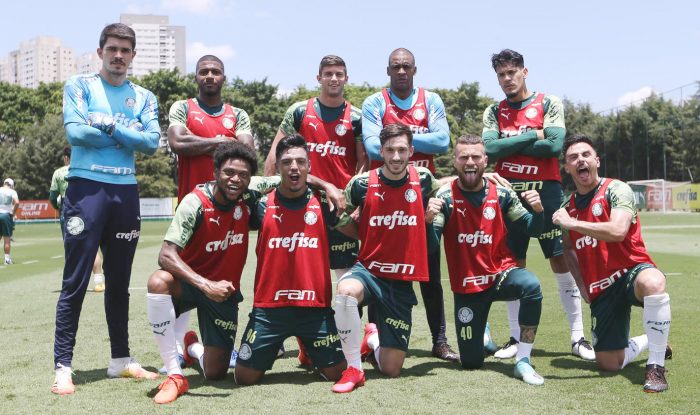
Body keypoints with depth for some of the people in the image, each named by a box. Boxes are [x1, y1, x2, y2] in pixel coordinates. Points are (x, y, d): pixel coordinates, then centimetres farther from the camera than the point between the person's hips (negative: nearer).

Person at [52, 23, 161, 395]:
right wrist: (129, 131, -5)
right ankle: (63, 367, -1)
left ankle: (121, 360, 20)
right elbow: (75, 132, -11)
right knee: (75, 283, -5)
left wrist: (108, 126, -10)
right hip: (86, 189, -4)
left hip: (126, 192, 4)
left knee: (119, 282, 11)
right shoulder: (79, 86, 4)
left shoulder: (144, 97, 13)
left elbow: (152, 142, -2)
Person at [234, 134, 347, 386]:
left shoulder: (322, 204, 0)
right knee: (244, 377, 1)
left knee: (337, 373, 0)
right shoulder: (263, 204, 1)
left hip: (315, 307, 0)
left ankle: (309, 349, 31)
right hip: (269, 308, 0)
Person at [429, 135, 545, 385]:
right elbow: (431, 247, -16)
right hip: (466, 286, 0)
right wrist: (429, 219, -36)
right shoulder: (445, 196, -11)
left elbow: (533, 231, 0)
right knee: (471, 362, 3)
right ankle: (480, 332, 40)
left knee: (531, 286, -35)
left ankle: (523, 362, -20)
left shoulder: (501, 193, -5)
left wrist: (538, 210, -21)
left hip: (501, 273, 1)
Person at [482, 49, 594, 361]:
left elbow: (554, 145, -12)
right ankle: (516, 337, 13)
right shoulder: (494, 112, 10)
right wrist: (533, 136, -9)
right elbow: (489, 148, -7)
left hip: (546, 191, -2)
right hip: (509, 192, 2)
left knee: (563, 263, -2)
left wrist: (509, 145, -7)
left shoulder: (548, 104, 3)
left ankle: (578, 337, 4)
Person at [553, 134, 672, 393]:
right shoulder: (567, 207, 9)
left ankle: (656, 366, -28)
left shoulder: (616, 190, -9)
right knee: (609, 364, 0)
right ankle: (652, 341, 33)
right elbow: (569, 248, 24)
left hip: (631, 273, -5)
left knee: (653, 283, -43)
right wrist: (582, 285, 12)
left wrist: (571, 223, -23)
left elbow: (617, 231, -28)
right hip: (600, 291, 5)